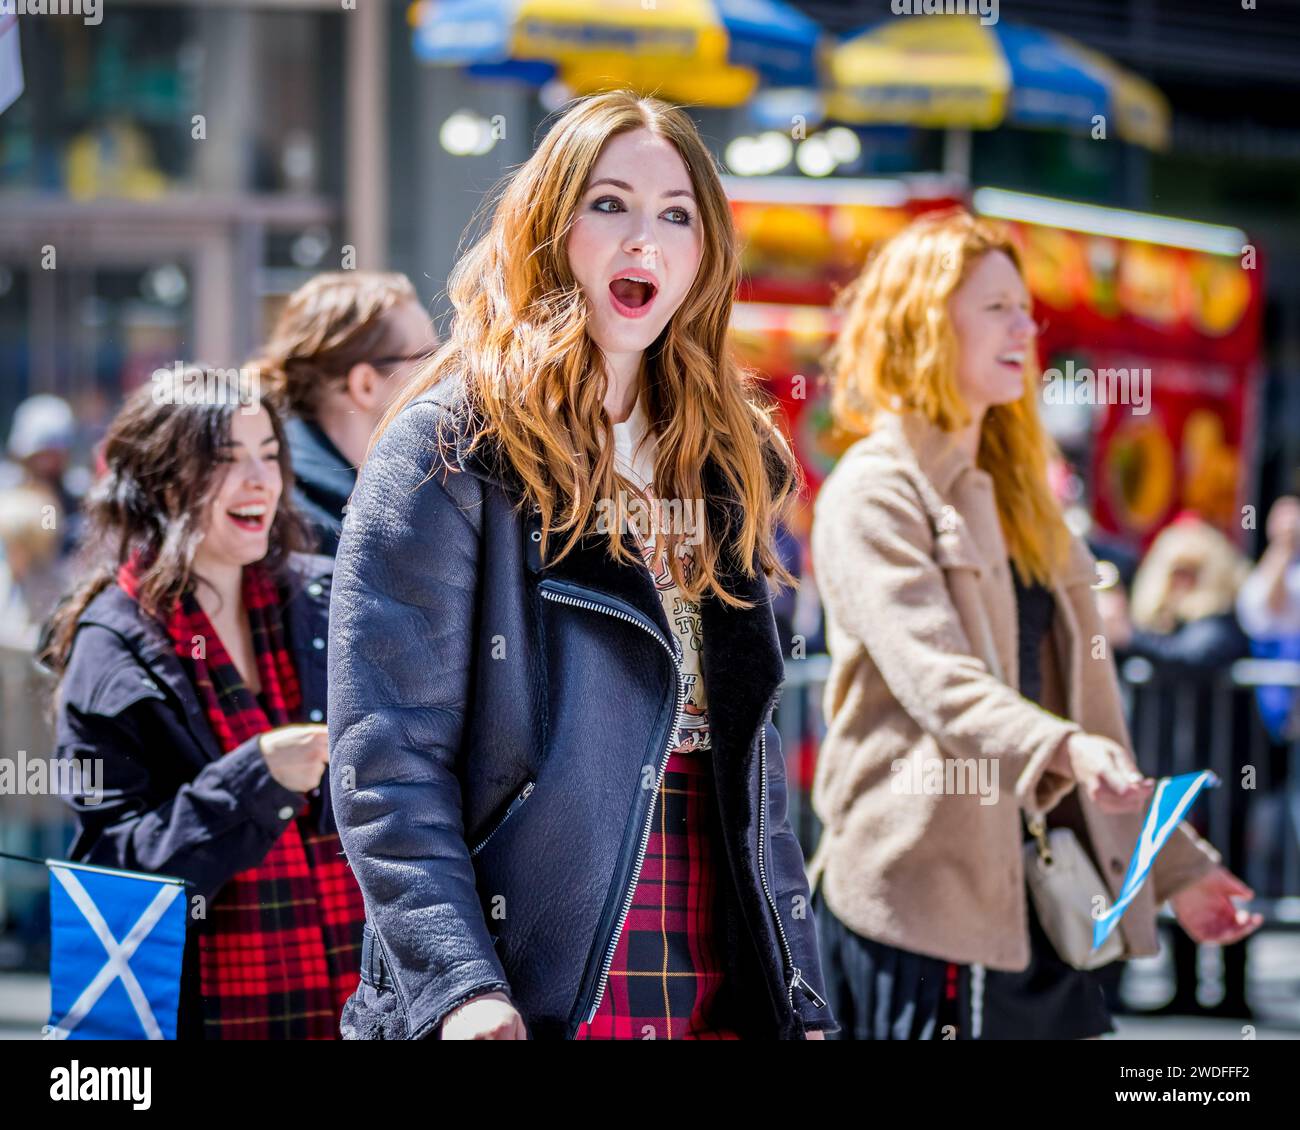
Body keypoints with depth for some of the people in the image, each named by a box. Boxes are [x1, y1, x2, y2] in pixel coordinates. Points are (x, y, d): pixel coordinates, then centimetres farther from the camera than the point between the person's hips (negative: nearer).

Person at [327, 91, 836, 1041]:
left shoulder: (726, 466, 14)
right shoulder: (448, 447, -5)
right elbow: (383, 759, -11)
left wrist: (801, 998, 11)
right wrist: (458, 985, -22)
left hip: (722, 991, 5)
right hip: (530, 999, -5)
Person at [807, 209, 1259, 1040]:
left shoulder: (1016, 496, 20)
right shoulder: (874, 493, -6)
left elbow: (1084, 704, 22)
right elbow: (932, 677, -21)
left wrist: (1176, 863, 20)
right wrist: (1063, 749, -38)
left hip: (1031, 898, 8)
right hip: (919, 896, -8)